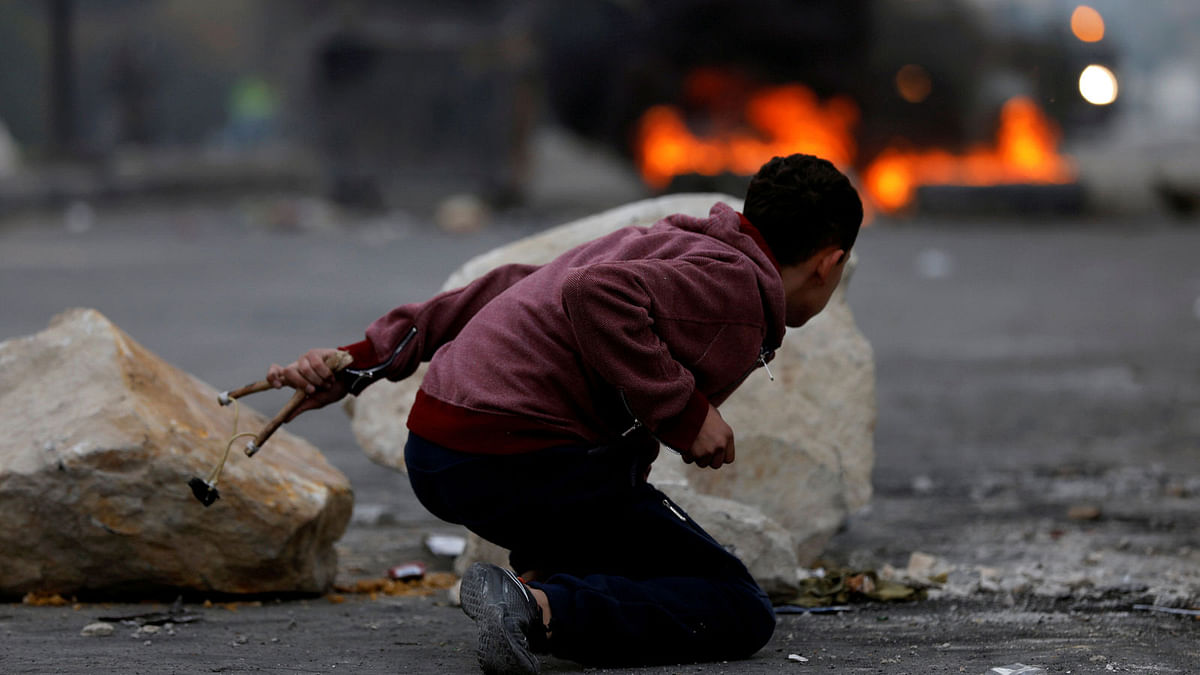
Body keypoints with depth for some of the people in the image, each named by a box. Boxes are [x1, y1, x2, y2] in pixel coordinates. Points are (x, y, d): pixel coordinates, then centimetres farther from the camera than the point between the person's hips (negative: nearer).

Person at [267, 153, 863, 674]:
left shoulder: (665, 243, 23)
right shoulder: (737, 285, -6)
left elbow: (511, 288, 24)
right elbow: (596, 293, -24)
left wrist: (363, 359, 25)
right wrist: (684, 411, -16)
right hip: (519, 465, -10)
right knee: (743, 615, -3)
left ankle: (544, 574, 14)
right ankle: (542, 610, -22)